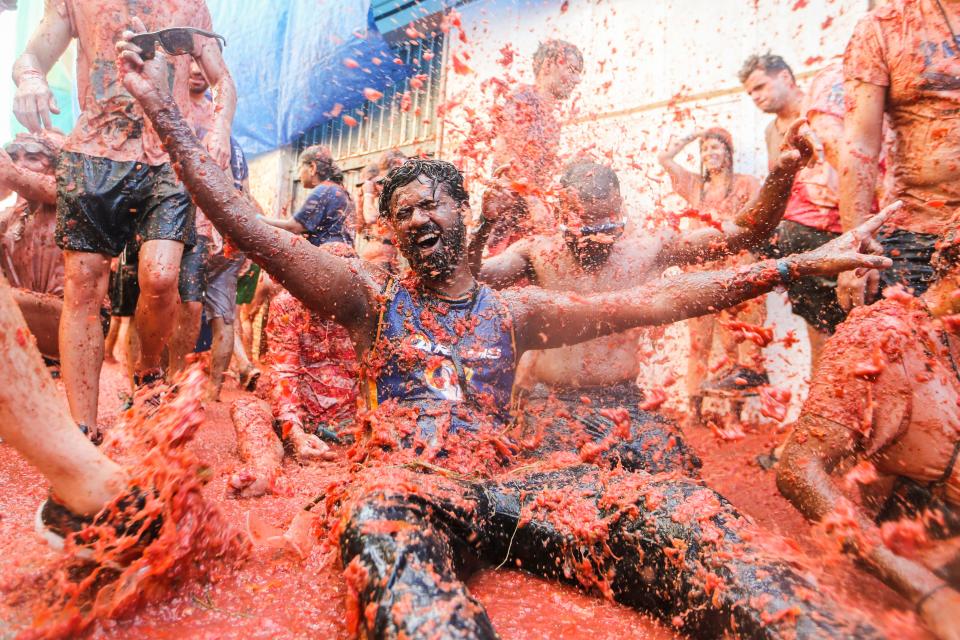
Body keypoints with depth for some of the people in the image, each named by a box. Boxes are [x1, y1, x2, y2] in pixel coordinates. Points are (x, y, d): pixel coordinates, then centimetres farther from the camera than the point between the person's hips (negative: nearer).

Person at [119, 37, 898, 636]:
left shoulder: (515, 309, 15)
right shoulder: (373, 298, 12)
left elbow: (649, 301, 10)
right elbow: (249, 229, 5)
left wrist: (795, 265, 7)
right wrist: (165, 111, 3)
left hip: (501, 484, 2)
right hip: (400, 481, -1)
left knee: (684, 509, -22)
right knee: (387, 533, -41)